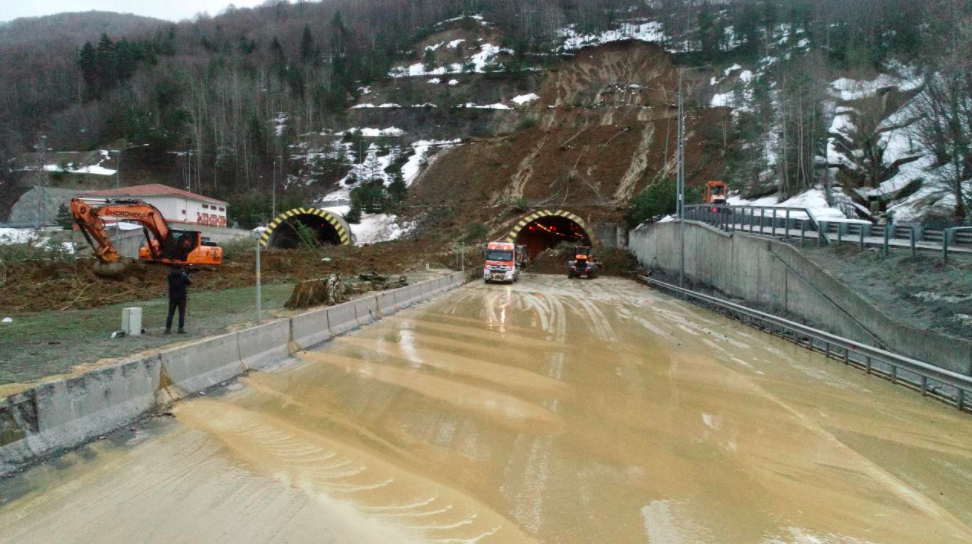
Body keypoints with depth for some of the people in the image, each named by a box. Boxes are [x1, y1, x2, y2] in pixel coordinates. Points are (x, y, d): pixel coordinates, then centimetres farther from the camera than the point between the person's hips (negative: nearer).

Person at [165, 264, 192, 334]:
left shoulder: (170, 276, -3)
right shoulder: (184, 276, -10)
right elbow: (190, 283, 5)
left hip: (172, 297, 2)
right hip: (182, 298, -2)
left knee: (170, 314, 8)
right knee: (181, 314, 5)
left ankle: (168, 329, 5)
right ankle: (181, 329, 4)